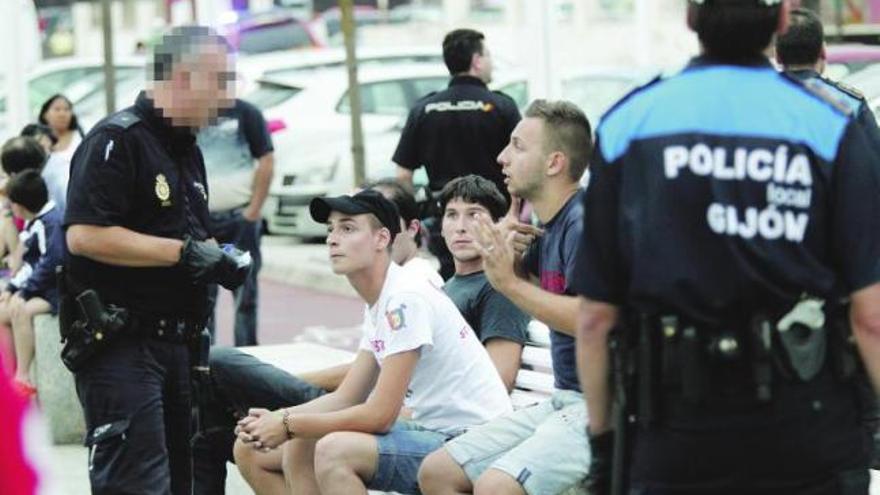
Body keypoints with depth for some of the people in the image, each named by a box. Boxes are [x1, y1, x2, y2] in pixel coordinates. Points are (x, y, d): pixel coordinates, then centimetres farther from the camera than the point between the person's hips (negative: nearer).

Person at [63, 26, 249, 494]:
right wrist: (184, 252, -21)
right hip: (119, 345, -9)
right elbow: (84, 236, -22)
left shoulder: (188, 151, 18)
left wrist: (220, 261, 6)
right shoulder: (117, 140, -12)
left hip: (175, 343, 9)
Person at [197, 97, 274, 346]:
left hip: (240, 216, -3)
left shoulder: (246, 113, 0)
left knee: (245, 292, 0)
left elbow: (266, 162, -2)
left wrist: (254, 209, -9)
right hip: (201, 220, 3)